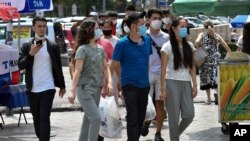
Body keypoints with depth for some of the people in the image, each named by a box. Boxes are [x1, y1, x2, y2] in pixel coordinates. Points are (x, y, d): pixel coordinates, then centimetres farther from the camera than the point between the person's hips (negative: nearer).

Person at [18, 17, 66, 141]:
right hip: (32, 89, 2)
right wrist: (31, 54, -17)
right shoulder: (27, 46, 4)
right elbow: (20, 65, -3)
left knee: (44, 117, -11)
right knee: (36, 117, 13)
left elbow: (58, 67, 8)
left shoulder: (53, 46, 3)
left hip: (47, 88, -2)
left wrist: (62, 86, 9)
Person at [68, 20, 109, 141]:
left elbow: (105, 68, 17)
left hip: (97, 88, 7)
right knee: (96, 118, -15)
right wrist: (73, 90, -22)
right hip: (85, 88, -7)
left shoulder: (100, 49, 10)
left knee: (89, 118, 12)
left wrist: (106, 86, 13)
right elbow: (77, 71, -16)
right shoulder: (83, 49, -10)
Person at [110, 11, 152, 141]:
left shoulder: (147, 40, 4)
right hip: (130, 85, -5)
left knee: (141, 117, 13)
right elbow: (114, 65, -6)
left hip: (144, 85, 5)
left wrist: (146, 78, 15)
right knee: (132, 118, -9)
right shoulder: (122, 44, -11)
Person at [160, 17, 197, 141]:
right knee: (174, 116, -1)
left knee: (189, 115, -2)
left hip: (186, 83, 4)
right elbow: (163, 69, -6)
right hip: (172, 83, -4)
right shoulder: (167, 47, -4)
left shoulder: (189, 46, 9)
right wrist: (163, 89, -11)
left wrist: (194, 85, 5)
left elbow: (192, 67, 11)